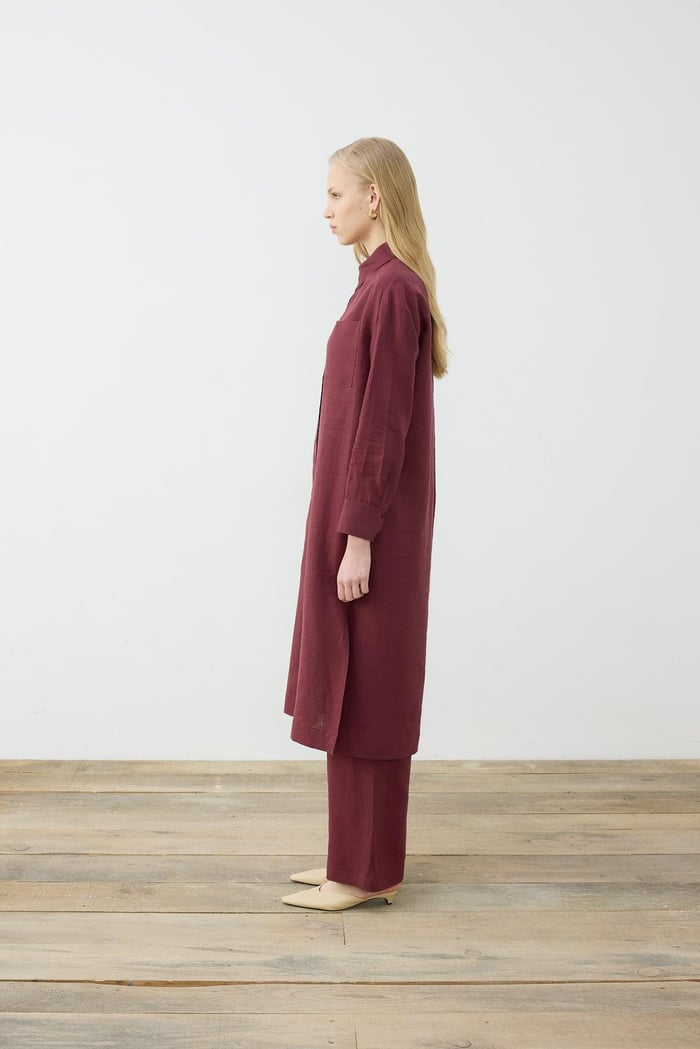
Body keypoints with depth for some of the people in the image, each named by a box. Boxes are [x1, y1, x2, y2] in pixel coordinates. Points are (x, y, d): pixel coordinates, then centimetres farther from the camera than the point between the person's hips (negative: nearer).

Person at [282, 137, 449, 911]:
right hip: (358, 518, 10)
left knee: (362, 695, -1)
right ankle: (361, 858, 25)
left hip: (371, 523, -10)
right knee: (353, 694, 14)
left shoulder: (392, 290, -16)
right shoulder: (383, 284, 14)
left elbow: (383, 424, -20)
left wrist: (358, 537, -19)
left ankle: (365, 873, 11)